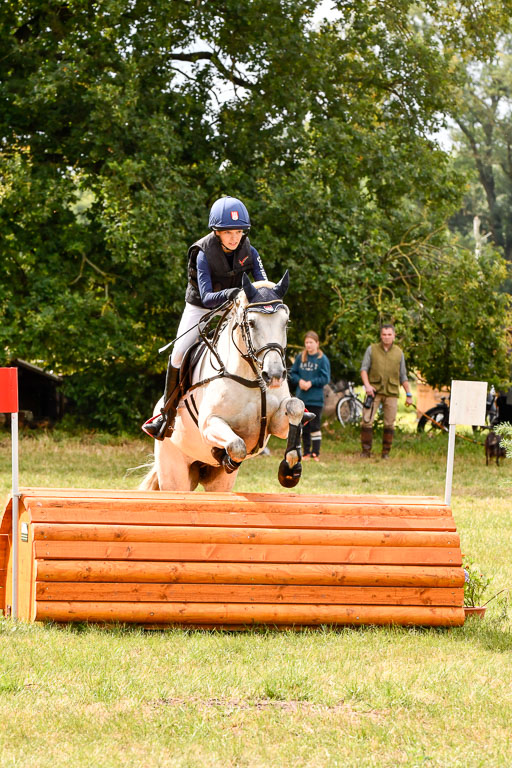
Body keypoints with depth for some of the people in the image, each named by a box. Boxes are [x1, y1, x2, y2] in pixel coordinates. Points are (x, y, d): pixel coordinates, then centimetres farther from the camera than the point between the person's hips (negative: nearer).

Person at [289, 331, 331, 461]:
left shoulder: (323, 359, -4)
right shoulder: (300, 358, 7)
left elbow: (325, 378, -6)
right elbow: (292, 373, 11)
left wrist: (311, 383, -16)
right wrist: (299, 381, -9)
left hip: (315, 400, -4)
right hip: (301, 398, 4)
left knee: (315, 427, -4)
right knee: (304, 427, 9)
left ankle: (315, 453, -1)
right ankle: (306, 452, 16)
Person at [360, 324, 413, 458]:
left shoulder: (398, 353, 13)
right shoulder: (372, 349, 7)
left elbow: (403, 376, 17)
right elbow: (364, 369, 2)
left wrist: (408, 394, 12)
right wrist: (367, 385, -14)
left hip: (391, 392, 2)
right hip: (374, 390, -1)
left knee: (389, 424, 0)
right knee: (367, 421, -9)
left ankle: (386, 452, 8)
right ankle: (365, 451, -3)